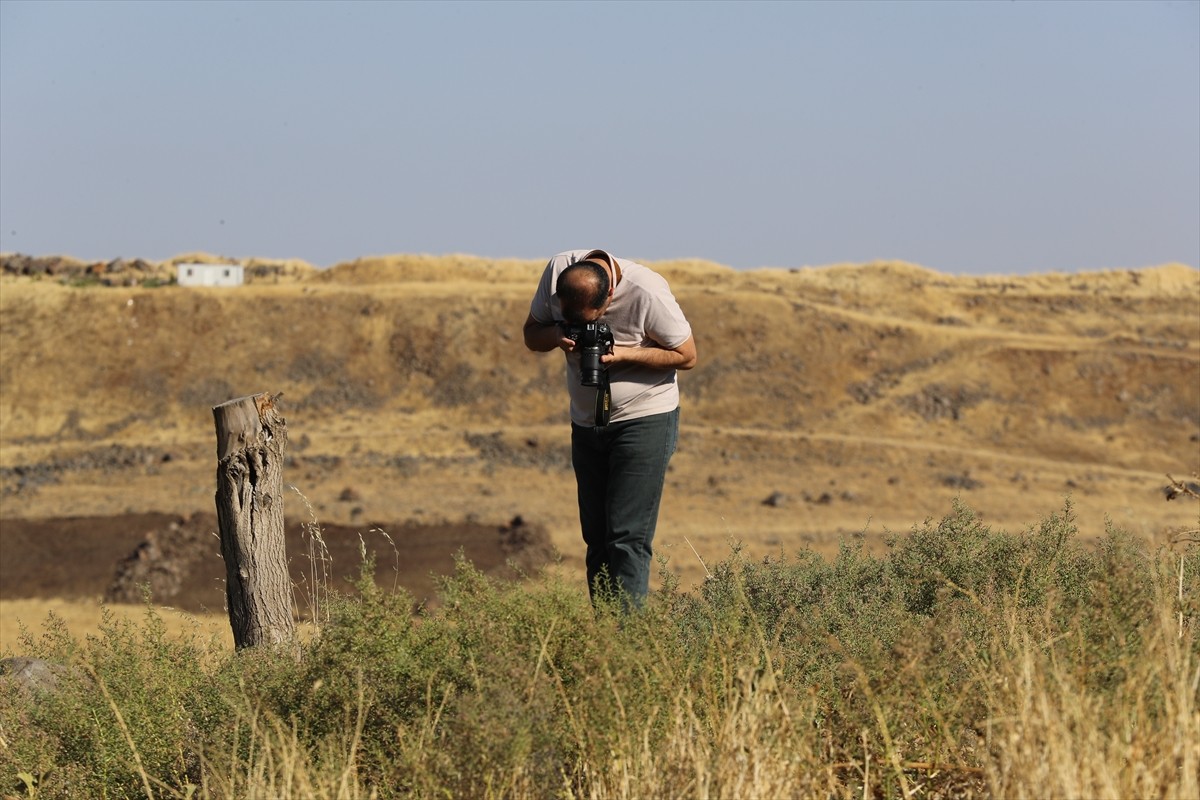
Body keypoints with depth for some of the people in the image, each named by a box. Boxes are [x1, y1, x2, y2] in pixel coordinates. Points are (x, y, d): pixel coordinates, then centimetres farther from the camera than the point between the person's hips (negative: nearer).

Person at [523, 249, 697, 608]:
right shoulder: (557, 271, -11)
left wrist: (622, 353, -26)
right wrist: (557, 335, -22)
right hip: (586, 423, 5)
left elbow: (686, 356, -13)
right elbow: (531, 334, 3)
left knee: (628, 537, -14)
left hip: (645, 420, -5)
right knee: (596, 536, 6)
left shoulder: (647, 291, -24)